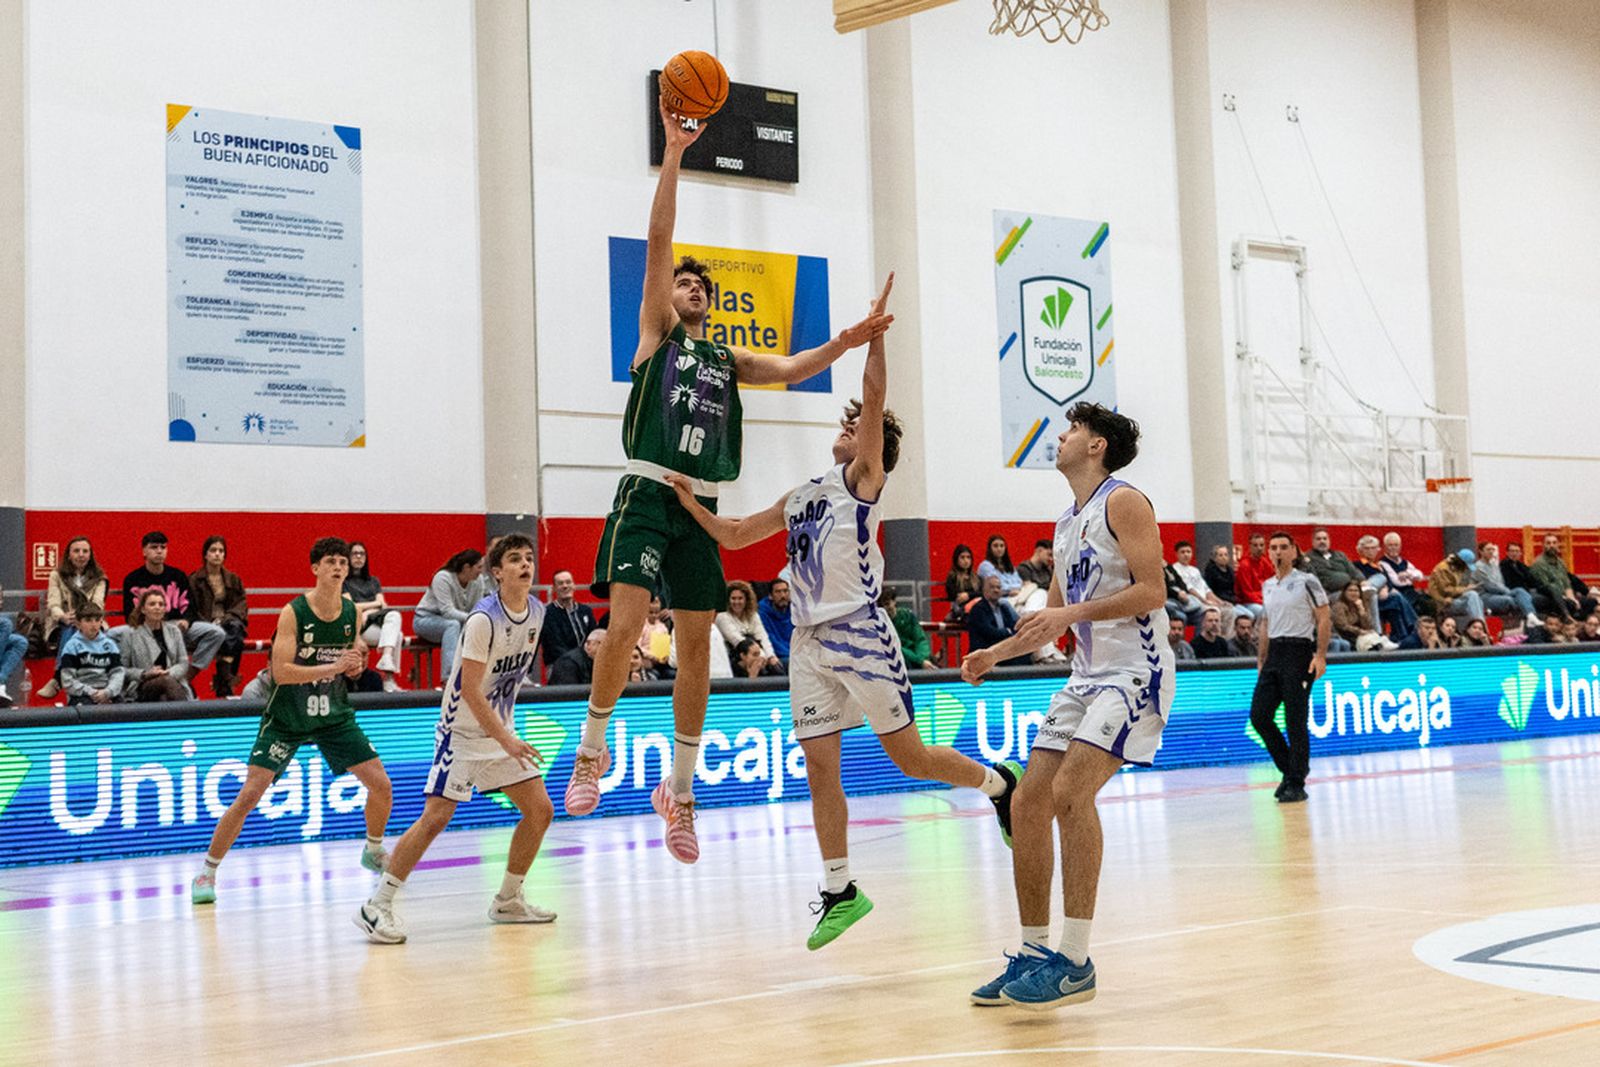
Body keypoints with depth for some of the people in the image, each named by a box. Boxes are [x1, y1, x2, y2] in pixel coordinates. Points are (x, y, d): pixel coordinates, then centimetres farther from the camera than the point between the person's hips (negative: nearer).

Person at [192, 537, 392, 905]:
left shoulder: (351, 611, -3)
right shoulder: (293, 612, -18)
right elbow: (281, 671, -26)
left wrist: (357, 662, -11)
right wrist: (334, 666, -31)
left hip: (333, 713, 5)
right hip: (286, 718, -4)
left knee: (382, 785, 0)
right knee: (248, 796, -11)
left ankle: (373, 851, 27)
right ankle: (208, 871, 4)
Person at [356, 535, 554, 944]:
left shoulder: (537, 611, 0)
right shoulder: (483, 619, -22)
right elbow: (470, 690, -24)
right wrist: (506, 741, -26)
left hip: (501, 729, 8)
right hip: (462, 732, -8)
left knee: (540, 810, 3)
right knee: (435, 817, -15)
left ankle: (507, 901, 18)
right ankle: (376, 906, -7)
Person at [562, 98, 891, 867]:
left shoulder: (728, 361, 21)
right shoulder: (655, 335, 9)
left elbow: (791, 369, 8)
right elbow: (657, 242, 0)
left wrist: (844, 344, -11)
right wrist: (673, 157, -7)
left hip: (702, 507, 5)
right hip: (647, 493, -4)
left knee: (696, 648, 4)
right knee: (624, 627, -20)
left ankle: (680, 790, 13)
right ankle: (592, 750, 1)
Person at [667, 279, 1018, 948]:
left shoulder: (864, 479, 2)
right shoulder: (801, 496, 20)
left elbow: (874, 399, -11)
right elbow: (734, 536, 25)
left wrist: (874, 332, -13)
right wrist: (691, 504, 12)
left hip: (859, 634, -6)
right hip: (809, 641, 7)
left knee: (910, 757, -3)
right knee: (819, 769, 4)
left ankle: (1002, 784, 22)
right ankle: (840, 892, 12)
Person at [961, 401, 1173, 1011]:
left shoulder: (1123, 502, -7)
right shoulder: (1066, 525, 19)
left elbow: (1151, 591, -18)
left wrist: (1072, 612, -24)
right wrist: (996, 653, 16)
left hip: (1134, 674, -9)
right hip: (1086, 679, 9)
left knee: (1070, 791, -24)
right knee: (1027, 804, 2)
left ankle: (1075, 962, -19)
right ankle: (1034, 953, 11)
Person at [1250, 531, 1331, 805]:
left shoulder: (1306, 581, -4)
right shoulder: (1267, 586, 15)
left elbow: (1324, 620, -6)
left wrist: (1320, 656, -15)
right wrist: (1261, 658, 18)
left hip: (1298, 652, -7)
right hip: (1274, 653, 7)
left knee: (1295, 721, -6)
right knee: (1259, 714, -1)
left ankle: (1297, 784, 1)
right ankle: (1289, 769, 15)